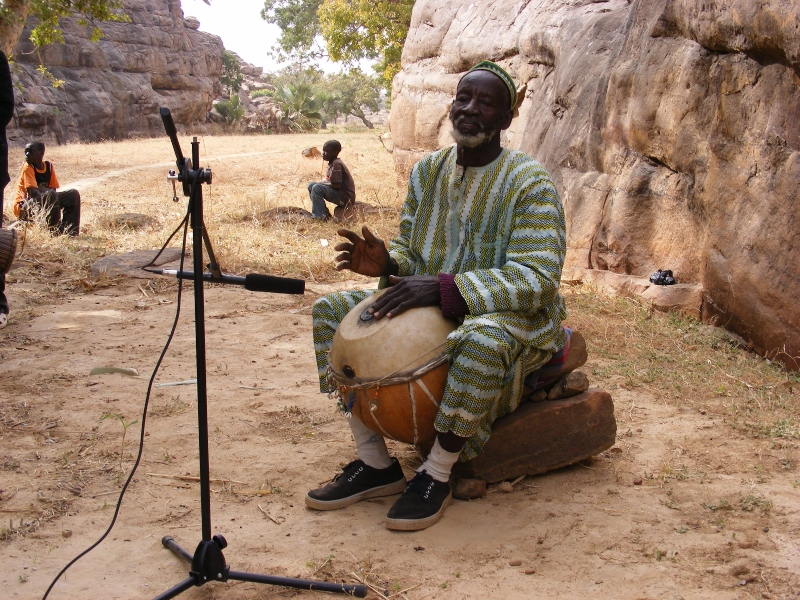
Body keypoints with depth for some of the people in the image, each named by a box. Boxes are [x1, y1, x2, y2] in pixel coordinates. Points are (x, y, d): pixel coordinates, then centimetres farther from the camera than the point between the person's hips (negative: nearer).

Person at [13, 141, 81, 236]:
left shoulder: (49, 166, 2)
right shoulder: (28, 168, -16)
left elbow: (54, 189, 4)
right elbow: (33, 193, -26)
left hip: (43, 202, 7)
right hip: (24, 209, -7)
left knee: (73, 194, -3)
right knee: (50, 195, -35)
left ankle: (69, 231, -9)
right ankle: (56, 232, -29)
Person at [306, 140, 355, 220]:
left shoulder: (336, 164, -18)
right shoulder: (332, 163, 11)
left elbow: (337, 185, -23)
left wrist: (323, 183, -11)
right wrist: (323, 182, 1)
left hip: (346, 197, -10)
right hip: (339, 194, 10)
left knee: (317, 188, -24)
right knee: (311, 185, 9)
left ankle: (320, 216, -22)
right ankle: (324, 212, 8)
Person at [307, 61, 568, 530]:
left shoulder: (530, 183, -15)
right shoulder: (428, 171, 5)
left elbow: (538, 279, -25)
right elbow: (413, 253, 11)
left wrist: (444, 288, -35)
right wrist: (386, 262, -16)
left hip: (514, 318, -7)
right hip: (433, 310, 7)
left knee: (482, 339, -43)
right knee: (332, 310, -5)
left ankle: (437, 474, -19)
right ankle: (375, 462, -6)